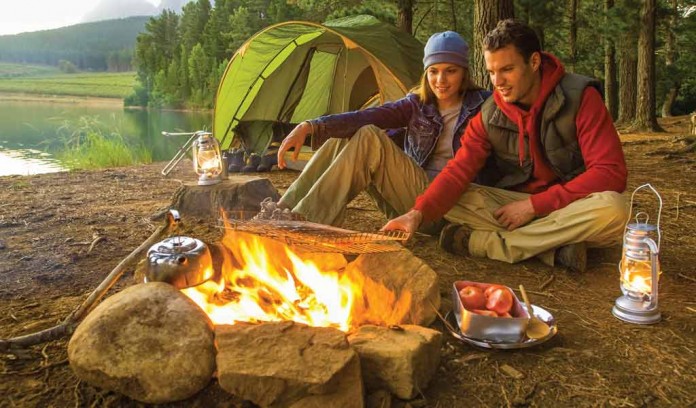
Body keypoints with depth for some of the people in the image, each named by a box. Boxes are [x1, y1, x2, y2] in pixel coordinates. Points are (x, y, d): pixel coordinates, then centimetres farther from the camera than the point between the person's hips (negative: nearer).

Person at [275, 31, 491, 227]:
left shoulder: (481, 105, -2)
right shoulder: (417, 104, 5)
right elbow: (365, 117, -9)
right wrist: (310, 127, -21)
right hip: (409, 198, 5)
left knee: (370, 139, -24)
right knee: (343, 137, -12)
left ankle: (306, 223, -27)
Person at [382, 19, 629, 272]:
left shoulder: (580, 98, -15)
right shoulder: (490, 115, -6)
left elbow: (611, 173, -20)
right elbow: (459, 170, -14)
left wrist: (534, 204, -24)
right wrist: (418, 213, -33)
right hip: (515, 205, 2)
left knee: (612, 209, -37)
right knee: (448, 200, -19)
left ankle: (480, 242, -26)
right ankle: (555, 248, -25)